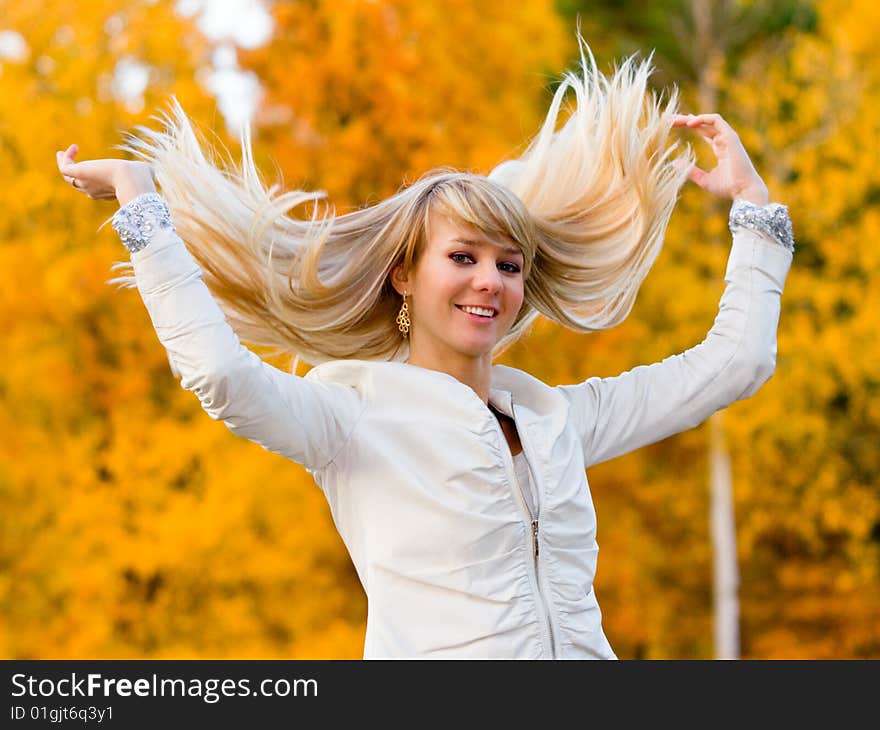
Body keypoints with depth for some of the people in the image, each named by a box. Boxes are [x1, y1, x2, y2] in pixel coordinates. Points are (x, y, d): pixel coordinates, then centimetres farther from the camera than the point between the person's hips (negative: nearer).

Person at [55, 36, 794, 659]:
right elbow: (221, 376, -17)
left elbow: (733, 363, 21)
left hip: (581, 649, 4)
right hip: (438, 657, -4)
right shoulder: (358, 415, 1)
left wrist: (752, 202, 23)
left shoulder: (558, 415, 16)